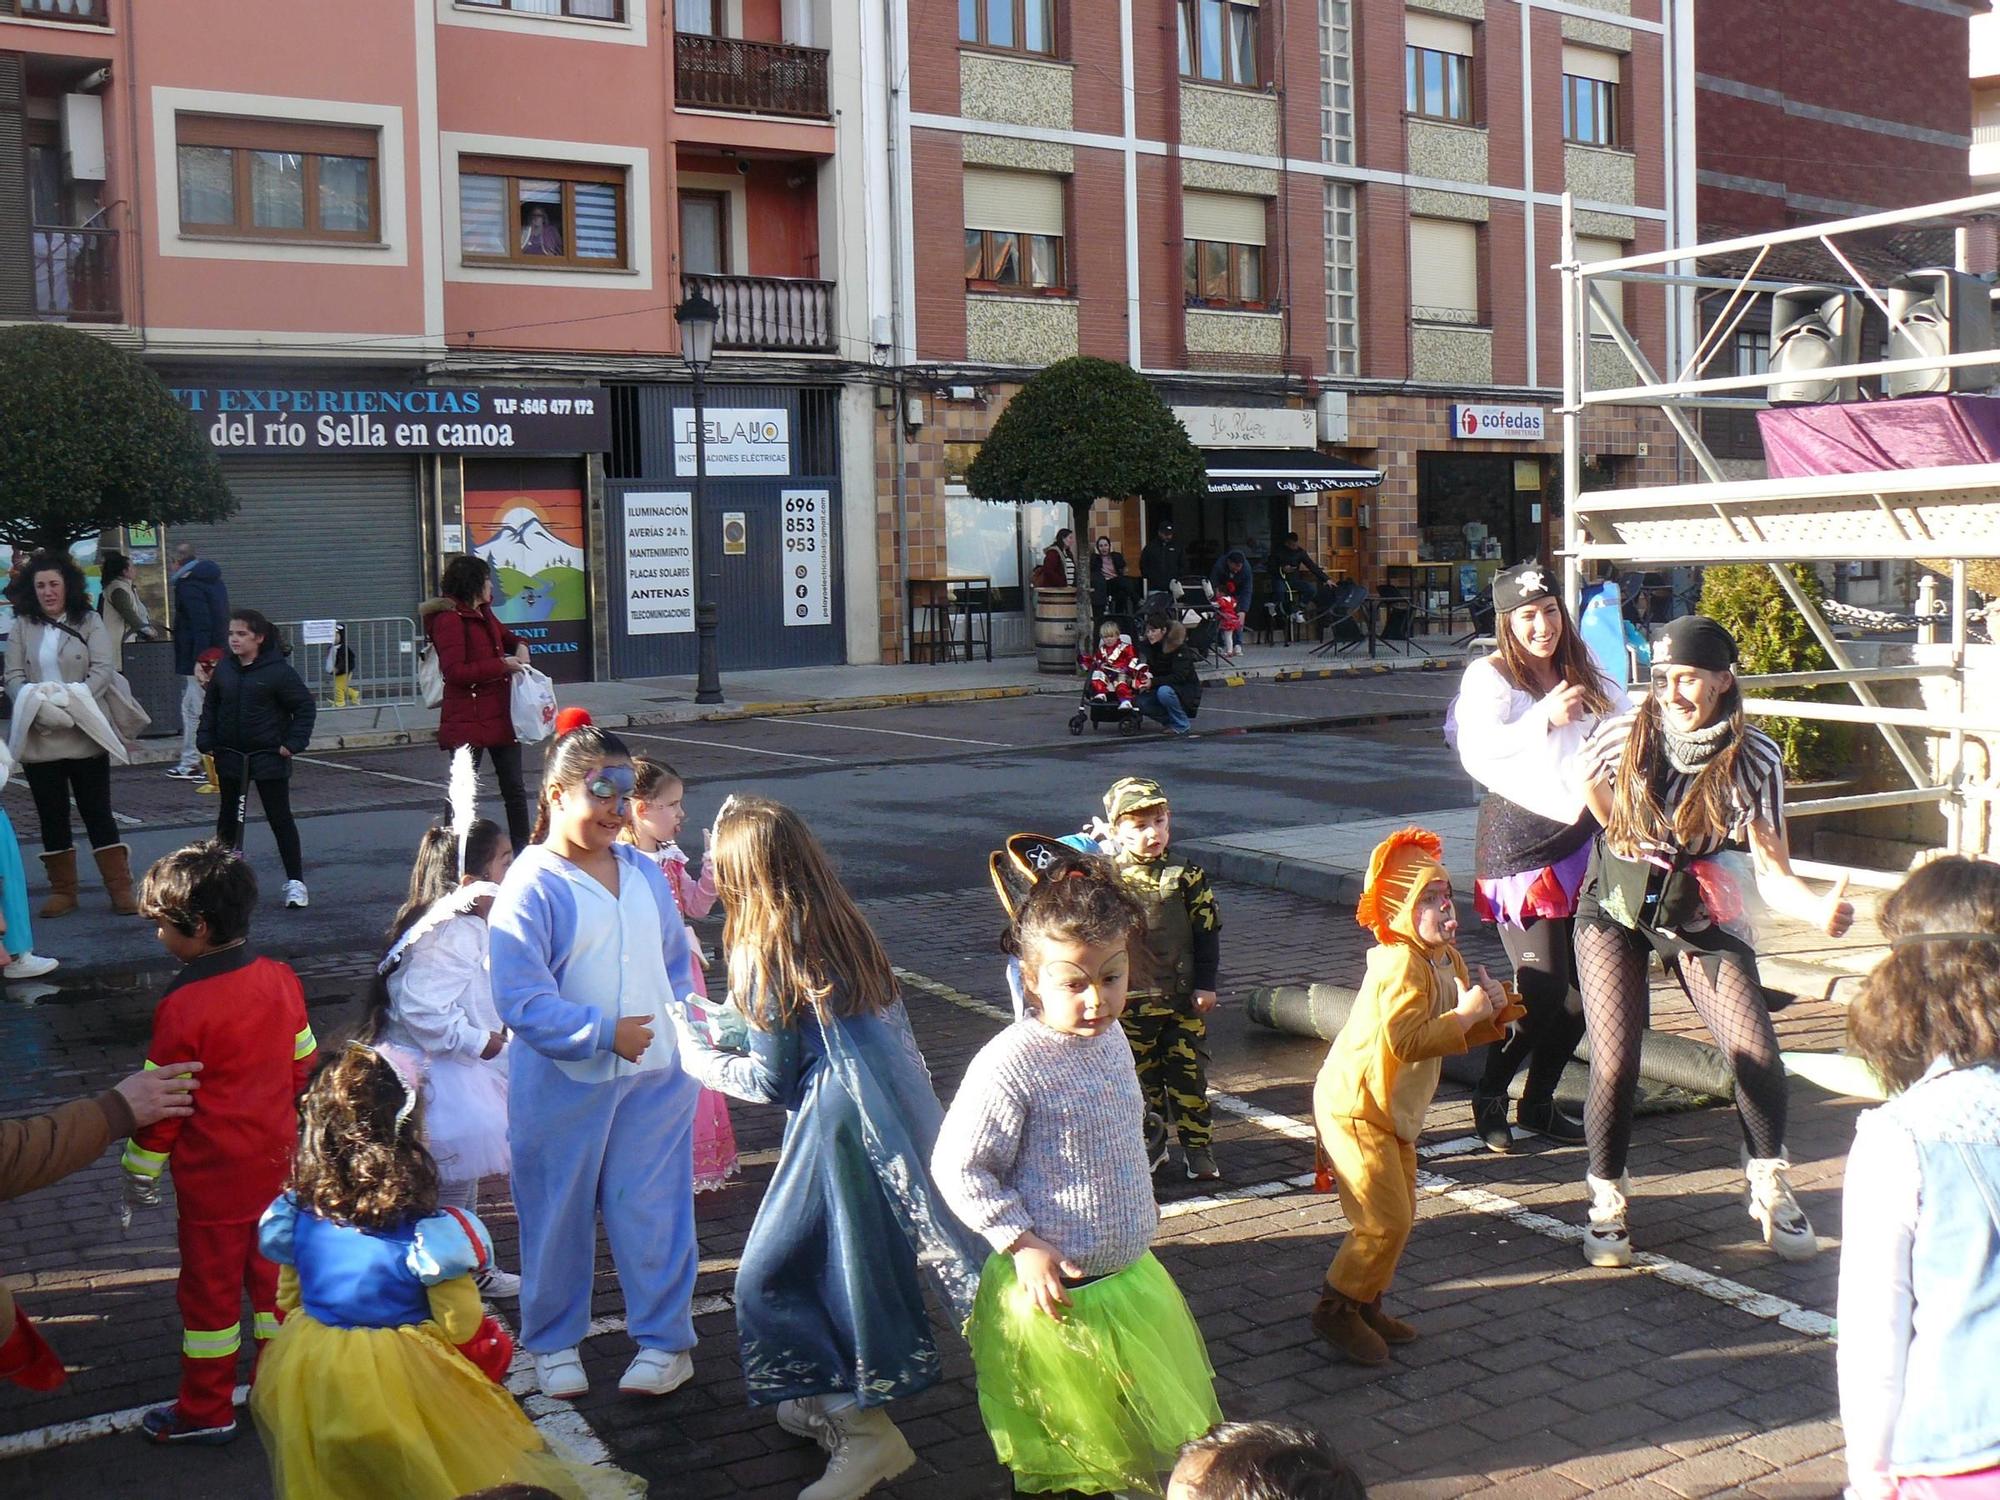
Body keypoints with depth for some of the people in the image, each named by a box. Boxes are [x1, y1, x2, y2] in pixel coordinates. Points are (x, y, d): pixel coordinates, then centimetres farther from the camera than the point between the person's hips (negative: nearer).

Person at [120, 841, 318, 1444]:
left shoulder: (183, 1006, -21)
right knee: (273, 1273, 17)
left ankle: (205, 1412, 22)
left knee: (210, 1286, 8)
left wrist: (140, 1172, -2)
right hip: (276, 1162, 6)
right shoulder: (281, 980, -2)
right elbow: (303, 1065, 9)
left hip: (213, 1175, -6)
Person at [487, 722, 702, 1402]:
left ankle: (665, 1339, 24)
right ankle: (553, 1344, 31)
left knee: (653, 1211, 8)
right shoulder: (531, 886, -14)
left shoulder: (645, 873, 5)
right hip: (562, 1084, -4)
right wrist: (605, 1032, -22)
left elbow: (676, 959, 18)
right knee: (558, 1215, 11)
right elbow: (520, 1001, -19)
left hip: (655, 1075, 4)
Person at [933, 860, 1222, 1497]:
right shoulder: (1010, 1064, -25)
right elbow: (958, 1167, -20)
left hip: (1130, 1274, 8)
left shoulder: (1110, 1037, -1)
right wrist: (1023, 1245, -21)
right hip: (1057, 1293, -8)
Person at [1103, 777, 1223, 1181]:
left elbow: (1207, 931, 0)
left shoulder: (1186, 877, -4)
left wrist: (1206, 984, -2)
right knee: (1142, 1078, 11)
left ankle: (1198, 1148, 17)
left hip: (1184, 999, 0)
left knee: (1189, 1075, 7)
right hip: (1131, 1001, 0)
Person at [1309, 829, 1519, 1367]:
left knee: (1399, 1213, 15)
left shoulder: (1447, 959, 8)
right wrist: (1466, 1013, -26)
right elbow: (1406, 1040, -34)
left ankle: (1366, 1306, 28)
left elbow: (1457, 1034, 15)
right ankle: (1336, 1308, 5)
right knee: (1385, 1219, -10)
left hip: (1392, 1111, 10)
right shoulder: (1402, 965, -23)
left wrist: (1493, 1015, -5)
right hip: (1355, 1108, -10)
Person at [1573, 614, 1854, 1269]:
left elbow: (1773, 872, -21)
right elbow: (1587, 782, 8)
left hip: (1699, 912, 1)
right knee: (1614, 1064, -11)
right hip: (1616, 909, 0)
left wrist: (1818, 910, -40)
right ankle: (1606, 1201, 12)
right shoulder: (1624, 736, -16)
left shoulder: (1754, 759, -17)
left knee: (1759, 1055, -9)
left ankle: (1769, 1189, 17)